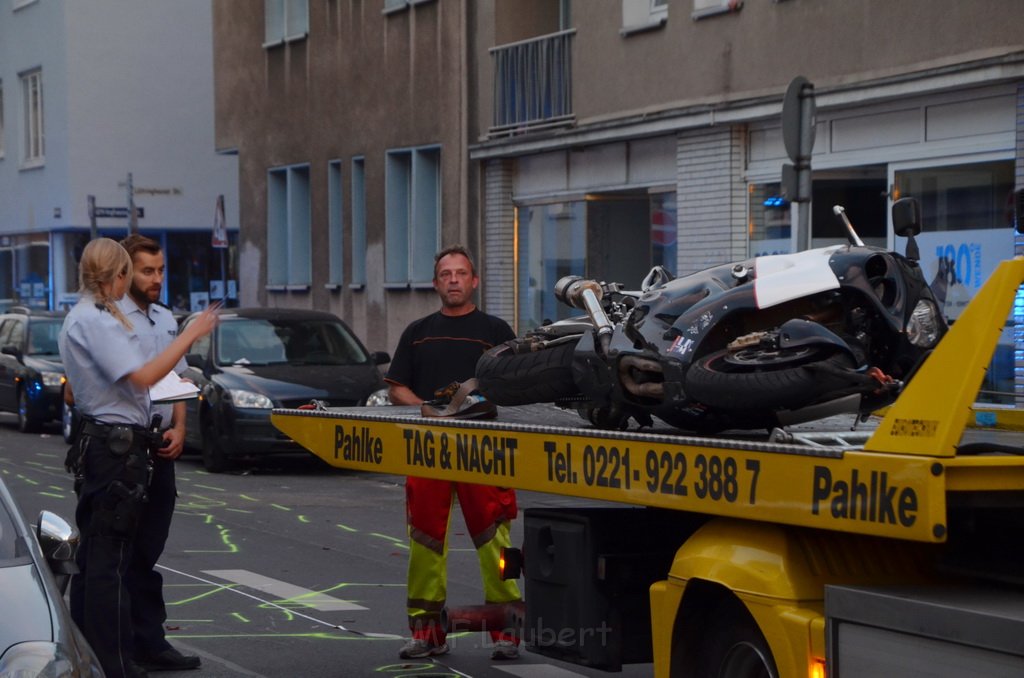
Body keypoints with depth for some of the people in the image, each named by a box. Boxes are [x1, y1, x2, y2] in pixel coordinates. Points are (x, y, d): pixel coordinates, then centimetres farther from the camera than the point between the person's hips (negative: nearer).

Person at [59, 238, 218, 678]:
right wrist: (191, 335, -18)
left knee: (95, 553, 14)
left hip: (99, 440, 11)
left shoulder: (84, 316, 17)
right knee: (109, 558, -8)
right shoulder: (95, 320, -15)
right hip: (116, 445, -11)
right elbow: (142, 376, -23)